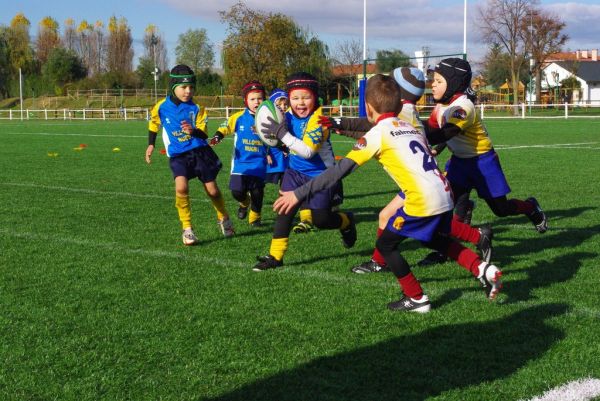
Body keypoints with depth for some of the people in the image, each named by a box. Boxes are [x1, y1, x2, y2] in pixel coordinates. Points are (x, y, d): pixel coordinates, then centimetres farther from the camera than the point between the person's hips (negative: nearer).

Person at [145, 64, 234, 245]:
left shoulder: (196, 108, -6)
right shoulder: (161, 107, -5)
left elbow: (204, 134, -6)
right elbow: (153, 124, 17)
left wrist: (193, 131, -27)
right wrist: (151, 145, 14)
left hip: (200, 151, 1)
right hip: (177, 155, -1)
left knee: (212, 190, 4)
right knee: (181, 187, -25)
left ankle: (223, 218, 34)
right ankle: (187, 229, -12)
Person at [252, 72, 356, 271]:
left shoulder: (318, 120, -23)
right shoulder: (289, 116, -3)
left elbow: (308, 151, -34)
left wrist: (282, 134, -35)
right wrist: (272, 133, -6)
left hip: (321, 175, -5)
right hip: (296, 172, 5)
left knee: (321, 219, -2)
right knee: (284, 210, -6)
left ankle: (347, 221, 31)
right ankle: (275, 256, 1)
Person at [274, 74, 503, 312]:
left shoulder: (377, 134, -2)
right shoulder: (411, 127, 19)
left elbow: (341, 169, -8)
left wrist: (299, 193, -8)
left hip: (422, 200, -8)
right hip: (444, 195, 8)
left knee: (386, 245, 10)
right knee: (438, 241, 32)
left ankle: (416, 299, 14)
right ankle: (483, 270, 18)